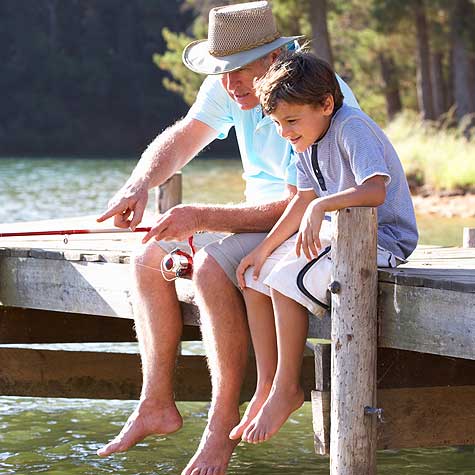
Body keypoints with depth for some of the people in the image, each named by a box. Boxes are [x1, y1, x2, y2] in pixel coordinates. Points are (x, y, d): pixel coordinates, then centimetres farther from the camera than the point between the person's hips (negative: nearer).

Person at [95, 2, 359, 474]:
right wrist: (138, 186, -16)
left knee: (212, 267, -32)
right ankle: (156, 405, 4)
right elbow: (179, 140, 6)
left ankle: (223, 424, -23)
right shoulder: (232, 87, -3)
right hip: (263, 217, 9)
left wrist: (201, 218, -34)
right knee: (149, 258, 1)